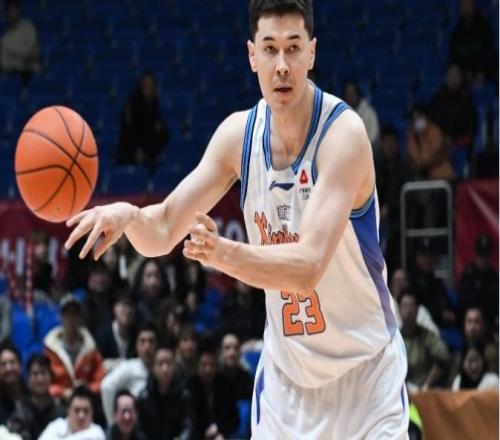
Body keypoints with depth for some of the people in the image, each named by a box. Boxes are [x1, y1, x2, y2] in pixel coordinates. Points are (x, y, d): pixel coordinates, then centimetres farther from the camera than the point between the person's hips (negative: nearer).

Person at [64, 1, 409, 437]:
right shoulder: (239, 134, -6)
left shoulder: (343, 133, -23)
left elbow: (308, 265, -33)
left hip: (363, 372, -4)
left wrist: (223, 253, -48)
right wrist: (128, 216, -27)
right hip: (286, 372, 4)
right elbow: (164, 230, -5)